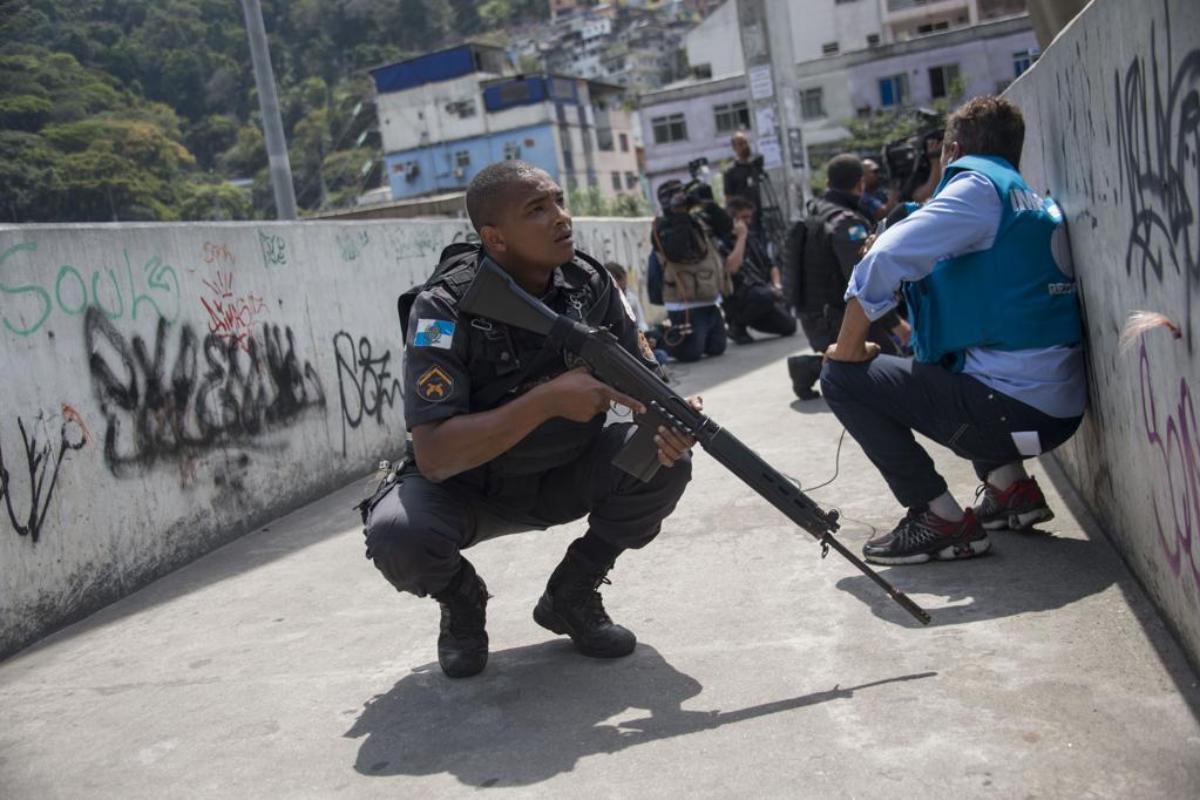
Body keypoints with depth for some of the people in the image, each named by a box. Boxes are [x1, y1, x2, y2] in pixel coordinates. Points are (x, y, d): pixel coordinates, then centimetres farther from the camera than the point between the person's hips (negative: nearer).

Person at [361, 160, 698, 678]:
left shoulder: (590, 284, -11)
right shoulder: (444, 307, -25)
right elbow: (433, 456, -32)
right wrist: (547, 400, -38)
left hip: (565, 476, 4)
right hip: (468, 487, -3)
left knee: (663, 462, -20)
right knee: (396, 534, -33)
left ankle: (572, 596, 3)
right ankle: (462, 604, 5)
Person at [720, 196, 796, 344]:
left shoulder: (753, 238, 15)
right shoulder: (722, 243, -8)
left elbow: (770, 265, 21)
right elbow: (732, 268, -26)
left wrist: (777, 285, 0)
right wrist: (741, 237, -17)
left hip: (762, 294, 8)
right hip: (738, 297, -8)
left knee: (789, 326, -6)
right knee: (765, 294, -37)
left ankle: (749, 319, 17)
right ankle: (737, 325, -11)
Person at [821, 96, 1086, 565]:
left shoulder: (977, 186, -7)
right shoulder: (1034, 203, 18)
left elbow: (885, 261, -19)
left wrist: (850, 347, -8)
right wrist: (916, 327, 22)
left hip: (1013, 410, -9)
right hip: (1060, 407, 9)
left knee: (843, 378, -2)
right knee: (925, 365, 32)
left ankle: (941, 520, -3)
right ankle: (1009, 486, 19)